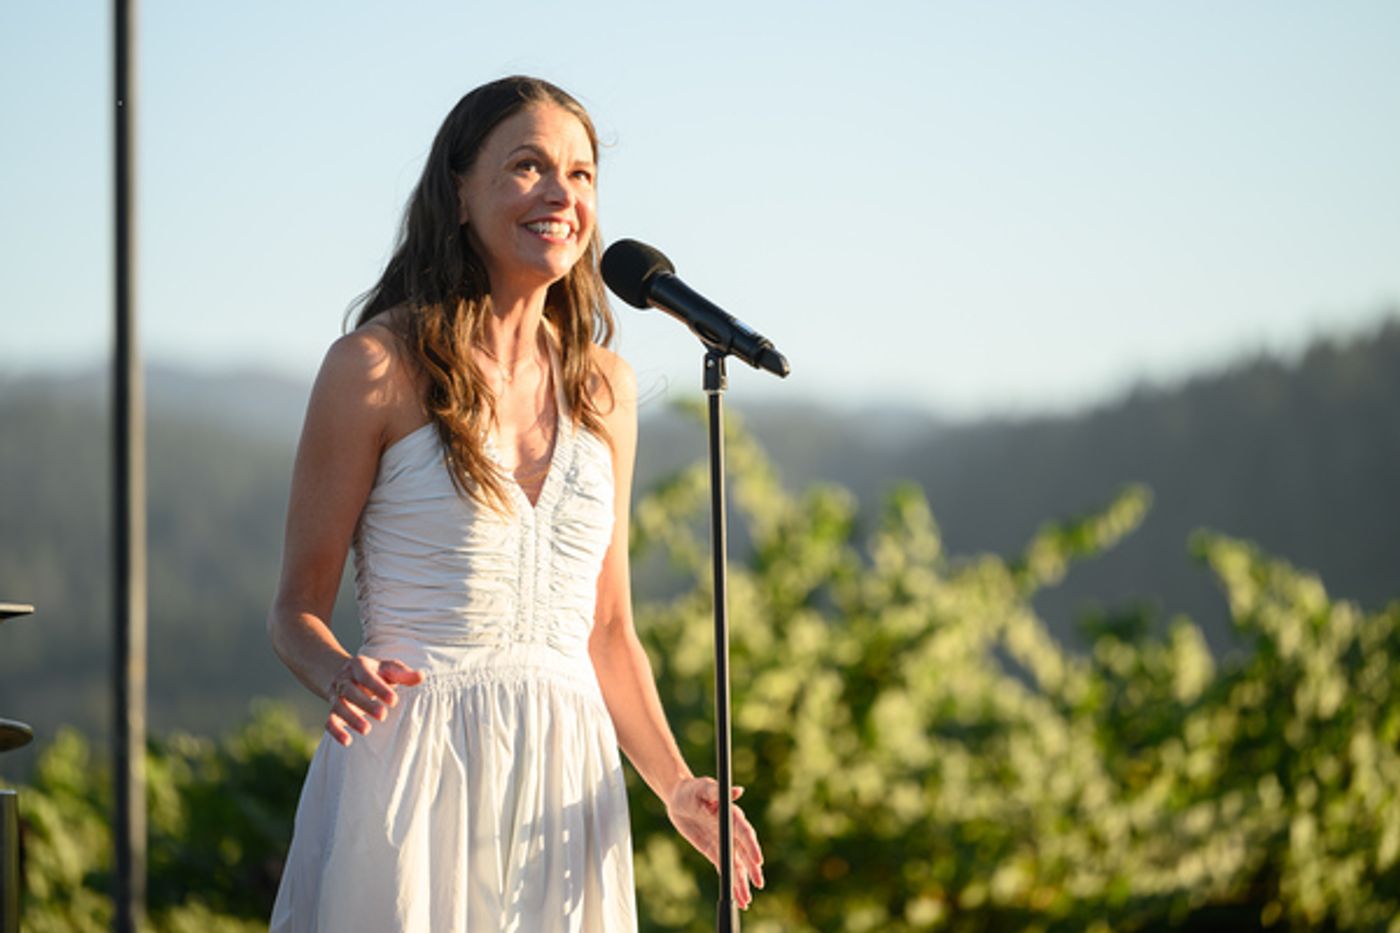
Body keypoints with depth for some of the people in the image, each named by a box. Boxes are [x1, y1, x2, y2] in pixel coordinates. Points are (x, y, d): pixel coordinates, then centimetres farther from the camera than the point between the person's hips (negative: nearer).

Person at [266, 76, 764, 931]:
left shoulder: (604, 387, 11)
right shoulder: (380, 368, -3)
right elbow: (298, 606, -1)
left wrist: (675, 783, 2)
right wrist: (340, 677, -23)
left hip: (566, 776, 4)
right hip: (413, 769, -4)